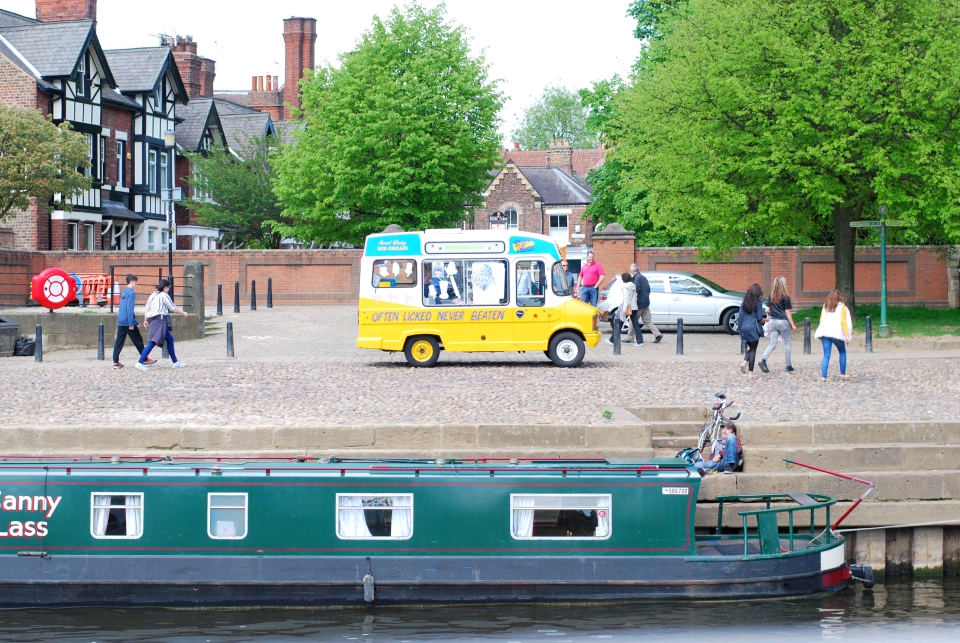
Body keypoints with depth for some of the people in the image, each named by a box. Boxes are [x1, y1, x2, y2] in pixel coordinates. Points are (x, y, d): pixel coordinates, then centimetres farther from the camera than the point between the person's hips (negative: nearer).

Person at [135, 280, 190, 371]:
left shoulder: (153, 295, 18)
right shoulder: (164, 296, -6)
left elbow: (147, 308, 16)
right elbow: (173, 309, -2)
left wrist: (146, 320, 17)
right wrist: (184, 313, 11)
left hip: (153, 319, 10)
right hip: (160, 320, -10)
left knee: (170, 340, 17)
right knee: (152, 342, -15)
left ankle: (175, 362, 23)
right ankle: (140, 362, -23)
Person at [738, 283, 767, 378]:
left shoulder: (743, 303, 5)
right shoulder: (758, 304, -7)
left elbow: (739, 317, 5)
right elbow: (760, 318, -8)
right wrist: (765, 320, 13)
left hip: (744, 328, 4)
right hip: (753, 328, -4)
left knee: (750, 347, 19)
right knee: (753, 349, 2)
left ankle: (745, 362, -7)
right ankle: (750, 372, -1)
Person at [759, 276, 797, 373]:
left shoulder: (771, 296, 5)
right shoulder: (785, 297, -9)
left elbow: (767, 310, 5)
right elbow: (787, 312, -9)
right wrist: (793, 325, -5)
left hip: (773, 321, 5)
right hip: (783, 321, -5)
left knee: (772, 343, 6)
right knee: (788, 342, 10)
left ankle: (763, 360, -17)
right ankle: (788, 365, 12)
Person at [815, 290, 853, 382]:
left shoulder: (825, 307, 16)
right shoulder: (842, 307, 3)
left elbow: (821, 320, 15)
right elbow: (843, 322, -5)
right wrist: (847, 335, -5)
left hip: (825, 333, 3)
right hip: (837, 333, -3)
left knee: (826, 355, 2)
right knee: (842, 352, 19)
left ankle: (823, 376, -11)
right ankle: (843, 374, 22)